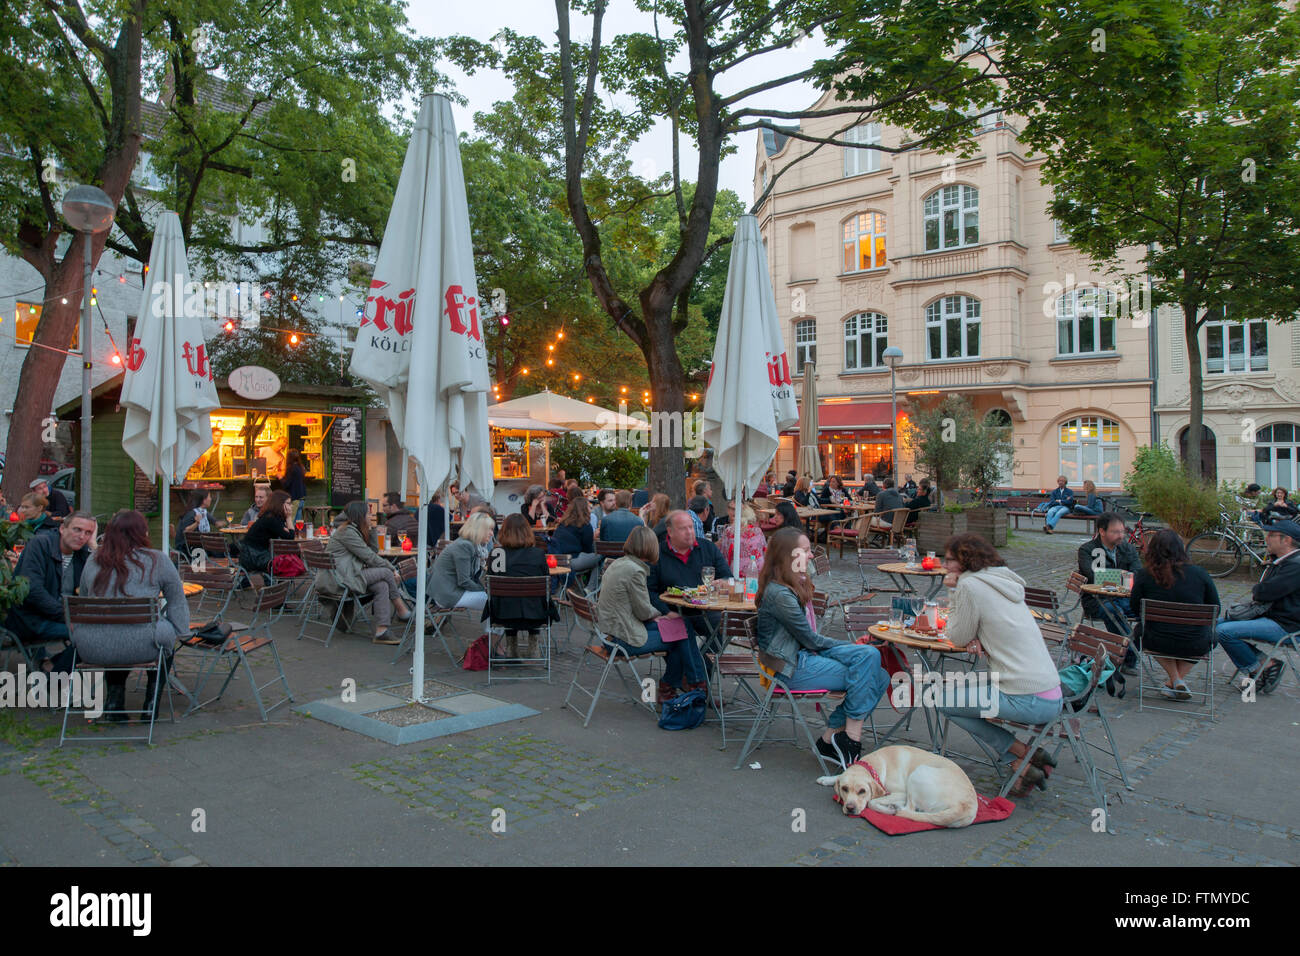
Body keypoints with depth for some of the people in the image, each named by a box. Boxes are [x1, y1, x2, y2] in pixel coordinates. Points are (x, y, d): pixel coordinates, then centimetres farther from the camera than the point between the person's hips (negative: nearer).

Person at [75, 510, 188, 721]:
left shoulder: (92, 561, 12)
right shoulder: (157, 560, 1)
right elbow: (177, 601, 7)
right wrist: (180, 632, 17)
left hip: (90, 649, 4)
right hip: (139, 648, -4)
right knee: (166, 633, 25)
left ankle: (114, 701, 28)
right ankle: (151, 704, 23)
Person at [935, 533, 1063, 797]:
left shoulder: (970, 585, -11)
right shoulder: (1004, 581, 16)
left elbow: (958, 637, 0)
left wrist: (953, 592, 3)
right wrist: (977, 641, 1)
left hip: (1029, 701, -9)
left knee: (941, 697, 4)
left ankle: (1024, 754, 3)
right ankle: (1026, 762, 11)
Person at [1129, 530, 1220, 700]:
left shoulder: (1144, 575, -8)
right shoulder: (1200, 574, -5)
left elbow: (1135, 606, 4)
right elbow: (1215, 609, 4)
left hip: (1158, 643, -1)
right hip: (1196, 647, 1)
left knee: (1139, 631, 34)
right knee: (1210, 631, 35)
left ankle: (1176, 680, 19)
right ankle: (1176, 681, 23)